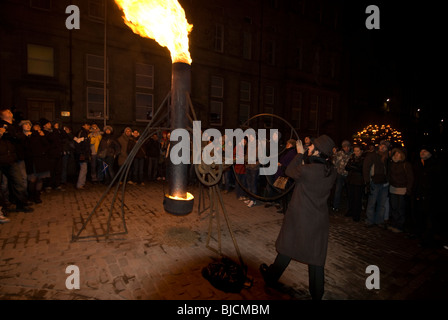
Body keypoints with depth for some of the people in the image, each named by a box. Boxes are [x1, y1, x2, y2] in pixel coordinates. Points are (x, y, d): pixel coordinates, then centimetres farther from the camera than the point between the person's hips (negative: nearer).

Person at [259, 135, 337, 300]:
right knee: (316, 255, 16)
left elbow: (289, 171, -6)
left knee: (286, 249, 17)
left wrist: (300, 154, 4)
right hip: (320, 220, 4)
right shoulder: (331, 171, -5)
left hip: (299, 218, -4)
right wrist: (304, 159, 4)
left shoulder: (306, 170, -24)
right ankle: (317, 294, 31)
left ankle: (271, 277, 40)